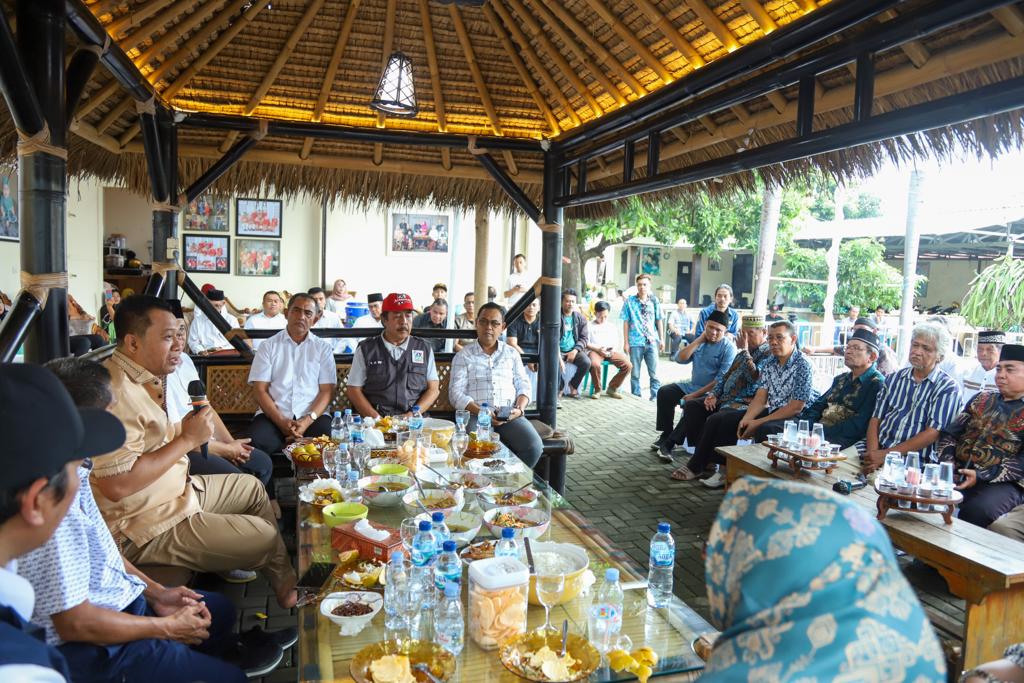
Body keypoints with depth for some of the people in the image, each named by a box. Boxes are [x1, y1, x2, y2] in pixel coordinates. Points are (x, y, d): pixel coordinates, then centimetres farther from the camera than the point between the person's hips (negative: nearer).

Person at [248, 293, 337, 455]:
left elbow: (327, 391, 5)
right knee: (257, 441, -33)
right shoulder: (269, 346, 11)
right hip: (273, 415, -1)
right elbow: (260, 390, 4)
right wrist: (281, 422, -12)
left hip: (313, 416, 1)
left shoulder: (323, 347, 12)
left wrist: (308, 420, -13)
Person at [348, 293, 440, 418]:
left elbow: (433, 389, 10)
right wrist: (376, 418, -8)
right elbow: (354, 390, 7)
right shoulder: (365, 349, 9)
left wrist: (412, 414, -6)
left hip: (414, 423, 1)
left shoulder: (425, 349, 13)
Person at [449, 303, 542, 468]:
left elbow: (523, 386, 15)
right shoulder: (464, 355, 9)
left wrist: (520, 409, -6)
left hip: (510, 415, 3)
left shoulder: (511, 353, 19)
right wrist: (482, 413, -15)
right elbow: (456, 394, 0)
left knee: (534, 446, -25)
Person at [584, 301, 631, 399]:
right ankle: (597, 389, -13)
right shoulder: (590, 326, 11)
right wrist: (598, 349, -14)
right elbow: (586, 343, 1)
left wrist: (614, 349, -3)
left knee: (628, 365, -21)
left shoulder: (612, 326, 24)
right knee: (594, 364, -39)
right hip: (596, 351, -4)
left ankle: (612, 388, -4)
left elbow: (618, 342, 21)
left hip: (611, 352, 4)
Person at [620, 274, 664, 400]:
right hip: (635, 342, -1)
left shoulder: (654, 301, 5)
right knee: (635, 373, 7)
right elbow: (626, 323, 0)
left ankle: (655, 397, 10)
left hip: (652, 342, 1)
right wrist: (626, 342, -3)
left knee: (654, 372, 1)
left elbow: (659, 321, 10)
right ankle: (635, 397, 19)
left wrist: (662, 339, 8)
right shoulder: (630, 301, -1)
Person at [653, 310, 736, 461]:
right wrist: (699, 340, -9)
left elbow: (722, 381, -19)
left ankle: (669, 443, -16)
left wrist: (695, 395, -21)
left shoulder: (728, 348, -12)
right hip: (693, 386, 7)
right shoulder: (699, 341, 9)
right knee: (665, 392, -6)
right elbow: (680, 358, -4)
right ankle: (666, 436, -3)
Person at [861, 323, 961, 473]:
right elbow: (875, 419, 9)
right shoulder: (894, 379, 15)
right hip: (878, 449, 4)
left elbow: (932, 433, -9)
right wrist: (873, 452, -9)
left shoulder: (947, 388, 1)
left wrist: (886, 454, -15)